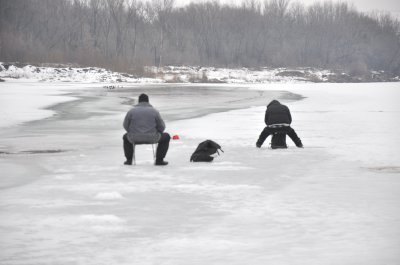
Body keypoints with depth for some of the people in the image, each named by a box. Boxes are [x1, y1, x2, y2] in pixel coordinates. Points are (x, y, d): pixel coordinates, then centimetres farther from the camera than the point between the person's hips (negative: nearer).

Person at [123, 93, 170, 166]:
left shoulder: (131, 111, 3)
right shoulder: (154, 111, 2)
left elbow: (126, 125, 10)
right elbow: (162, 126, 5)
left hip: (134, 138, 1)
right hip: (152, 139, -1)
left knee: (126, 137, 36)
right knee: (166, 137, 26)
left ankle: (129, 160, 29)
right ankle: (159, 160, 20)